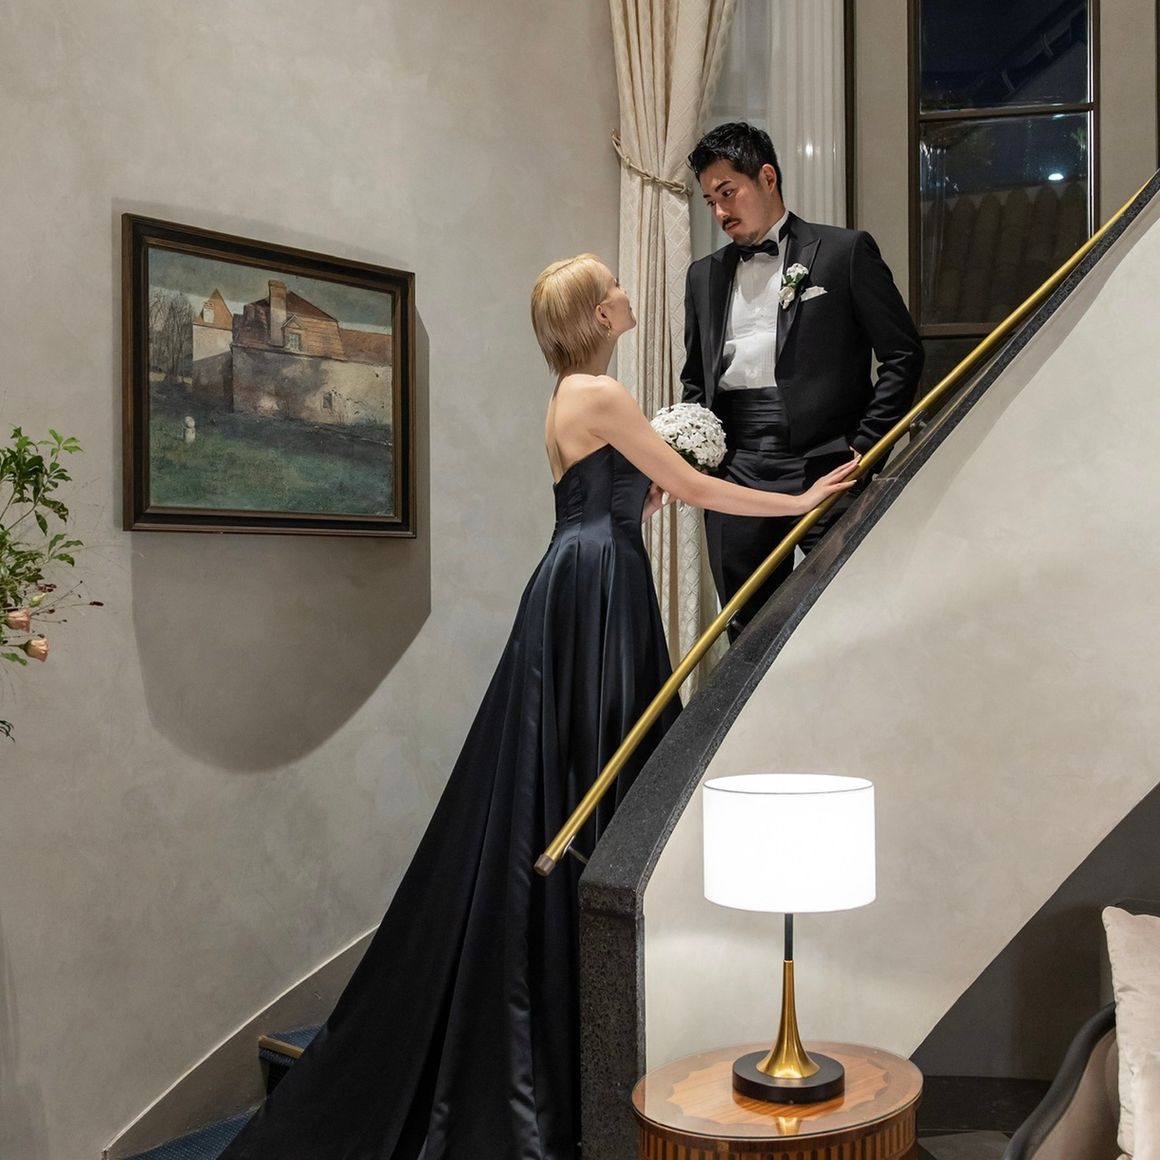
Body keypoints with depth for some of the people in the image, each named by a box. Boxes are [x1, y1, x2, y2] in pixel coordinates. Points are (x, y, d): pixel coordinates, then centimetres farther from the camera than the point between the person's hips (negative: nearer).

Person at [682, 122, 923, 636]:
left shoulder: (845, 251, 3)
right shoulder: (704, 276, 17)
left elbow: (902, 354, 2)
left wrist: (863, 448, -6)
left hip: (824, 466, -4)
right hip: (736, 473, 4)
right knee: (748, 631, 6)